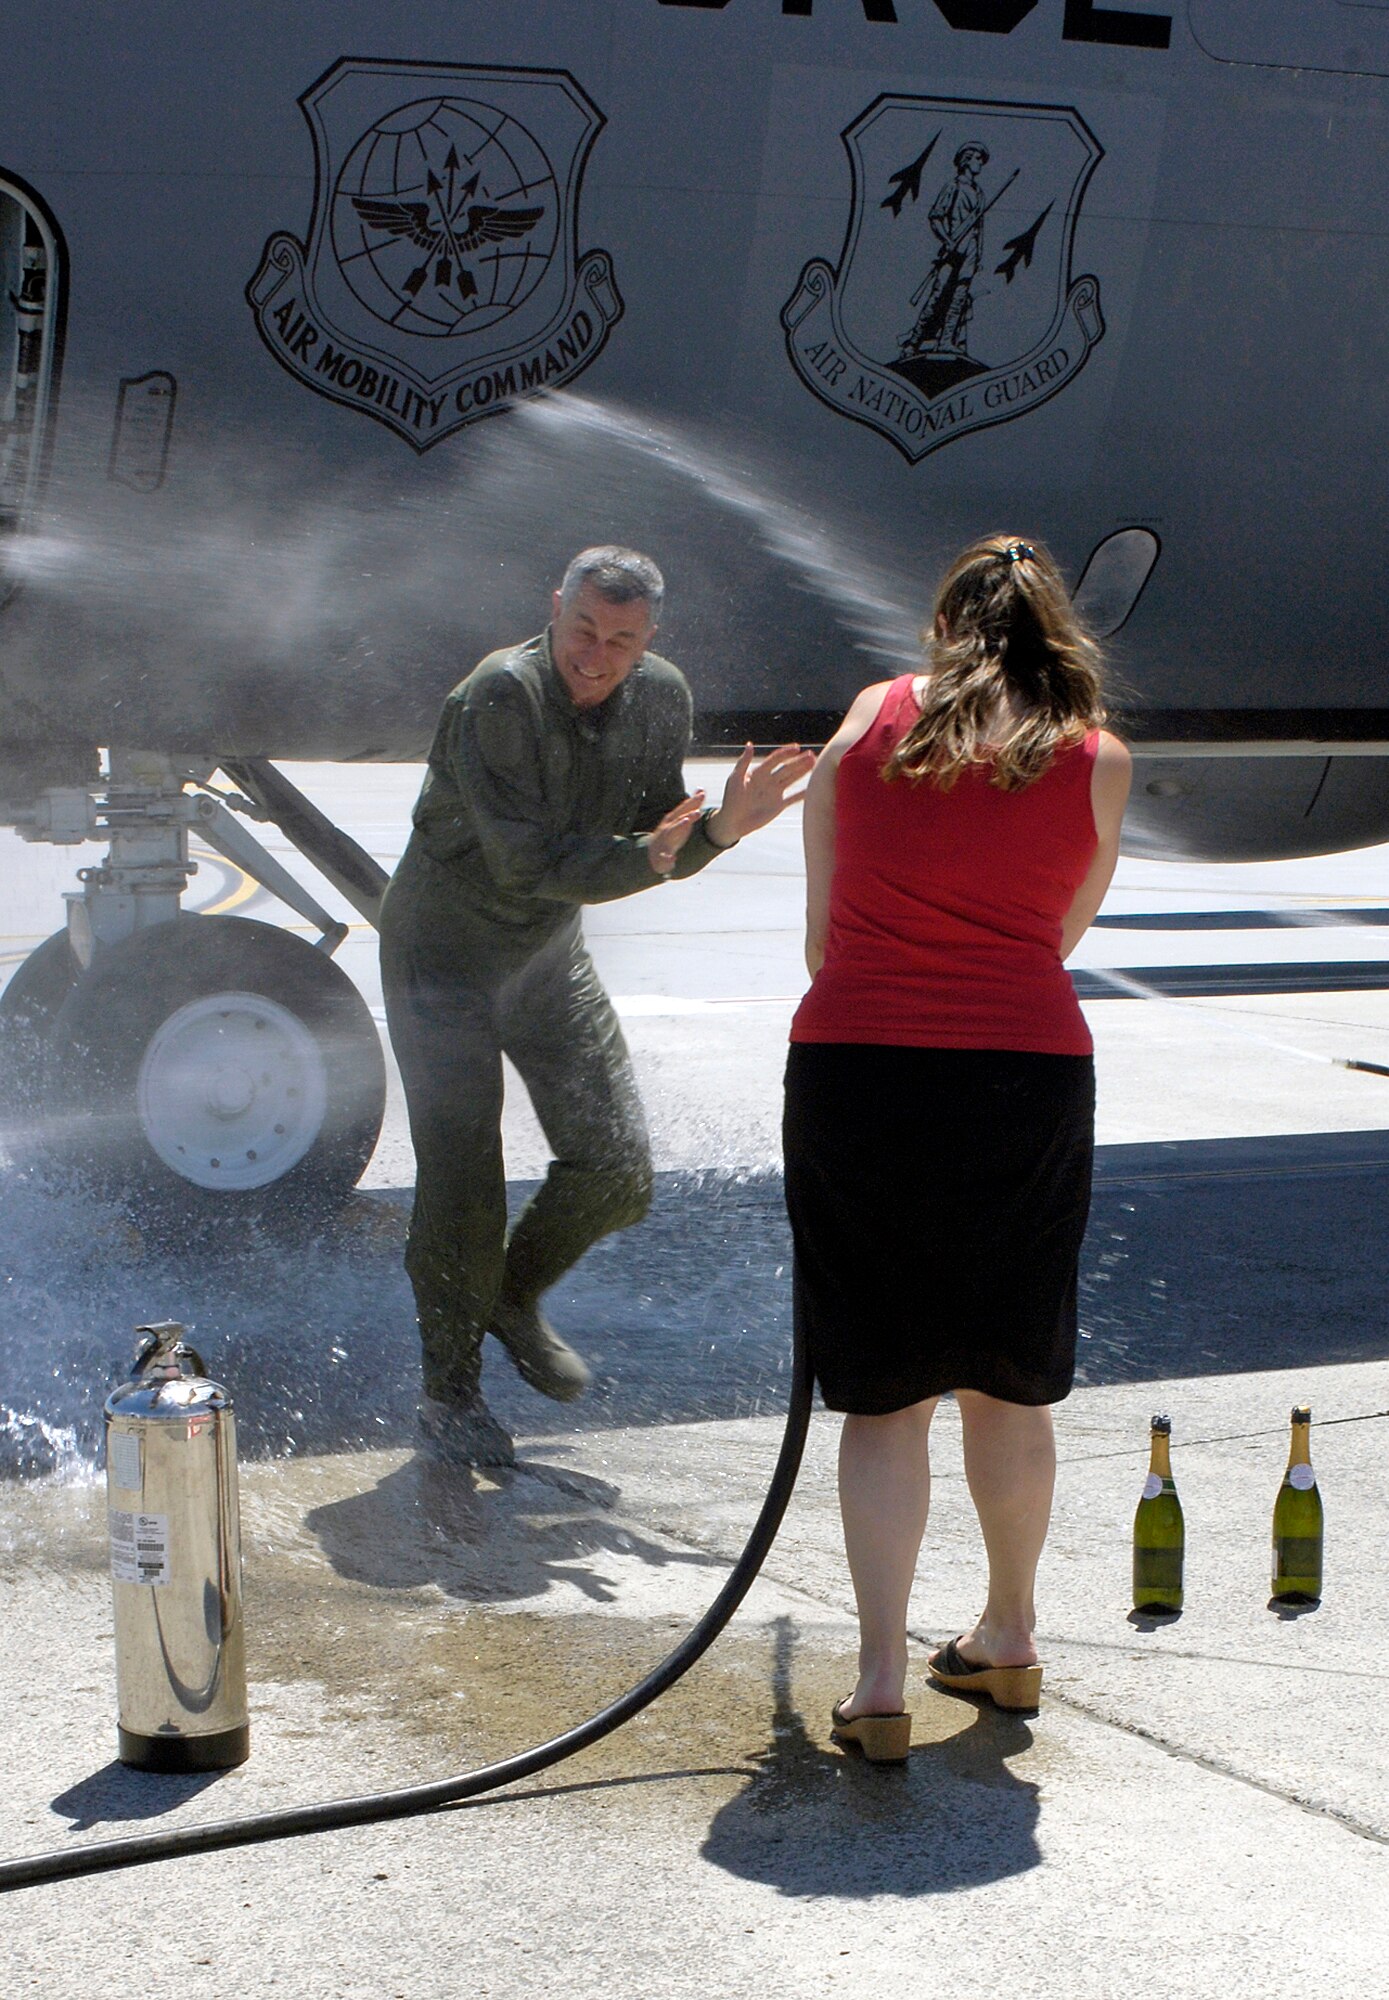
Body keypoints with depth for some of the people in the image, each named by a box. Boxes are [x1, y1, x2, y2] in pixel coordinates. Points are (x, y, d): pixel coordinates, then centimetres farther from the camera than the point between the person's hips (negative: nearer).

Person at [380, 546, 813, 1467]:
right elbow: (529, 862, -30)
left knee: (617, 1165, 2)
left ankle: (516, 1297, 30)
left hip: (551, 954, 6)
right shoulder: (498, 698, -27)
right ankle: (450, 1390, 10)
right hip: (445, 955, -6)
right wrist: (644, 859, -44)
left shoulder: (660, 697, -8)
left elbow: (661, 845, -2)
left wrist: (721, 825, -23)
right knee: (461, 1183, -8)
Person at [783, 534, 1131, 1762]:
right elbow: (1059, 936, 11)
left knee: (884, 1396, 7)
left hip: (855, 1070, 0)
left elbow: (822, 928, 10)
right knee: (1009, 1384, 17)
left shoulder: (870, 720, 7)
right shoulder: (1096, 759, 5)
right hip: (1025, 1078, 0)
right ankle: (1009, 1645, 32)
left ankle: (882, 1685, 4)